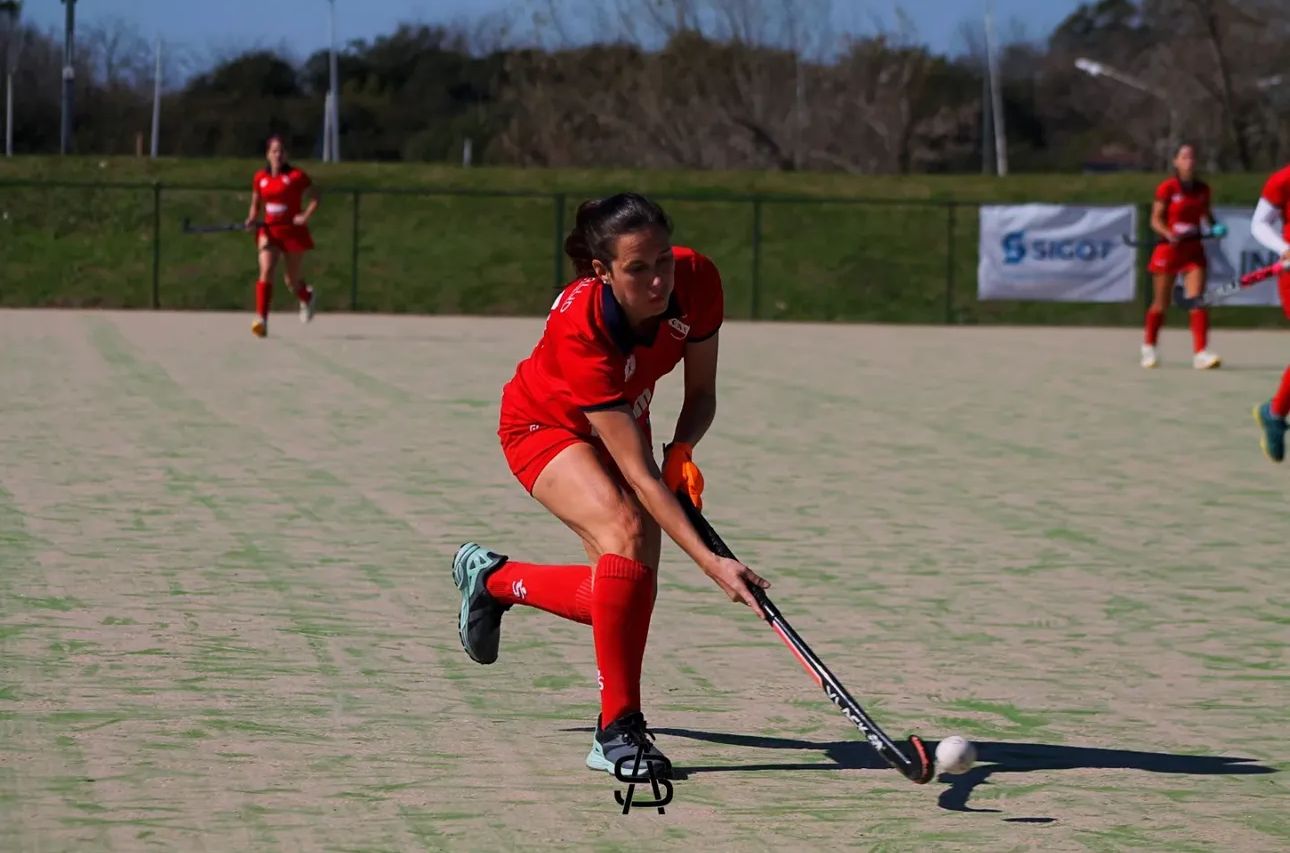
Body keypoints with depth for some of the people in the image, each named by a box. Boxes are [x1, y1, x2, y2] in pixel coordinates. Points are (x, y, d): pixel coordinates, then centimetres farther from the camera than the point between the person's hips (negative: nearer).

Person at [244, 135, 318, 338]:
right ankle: (261, 319, -23)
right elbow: (255, 204, 15)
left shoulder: (296, 176, -6)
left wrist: (305, 216, -17)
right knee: (266, 271, -19)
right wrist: (252, 219, -5)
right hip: (269, 230, 2)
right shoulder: (260, 178, 4)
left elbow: (315, 198, -2)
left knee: (292, 280, 8)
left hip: (293, 232, -2)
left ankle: (307, 297, 45)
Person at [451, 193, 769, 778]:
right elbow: (638, 475, -41)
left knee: (628, 596, -7)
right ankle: (616, 730, -20)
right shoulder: (581, 329, -40)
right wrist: (710, 562, -47)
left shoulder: (697, 281, -27)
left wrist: (681, 451, -29)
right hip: (546, 426, -6)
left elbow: (701, 393, -8)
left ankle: (492, 578, 21)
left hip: (622, 419, 6)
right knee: (627, 533, -32)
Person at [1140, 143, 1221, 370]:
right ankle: (1148, 347, 31)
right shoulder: (1167, 187, -7)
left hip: (1193, 249, 3)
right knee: (1161, 304, 8)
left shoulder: (1202, 189, 5)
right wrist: (1169, 234, -27)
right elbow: (1156, 220, -8)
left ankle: (1200, 353, -17)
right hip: (1169, 249, -3)